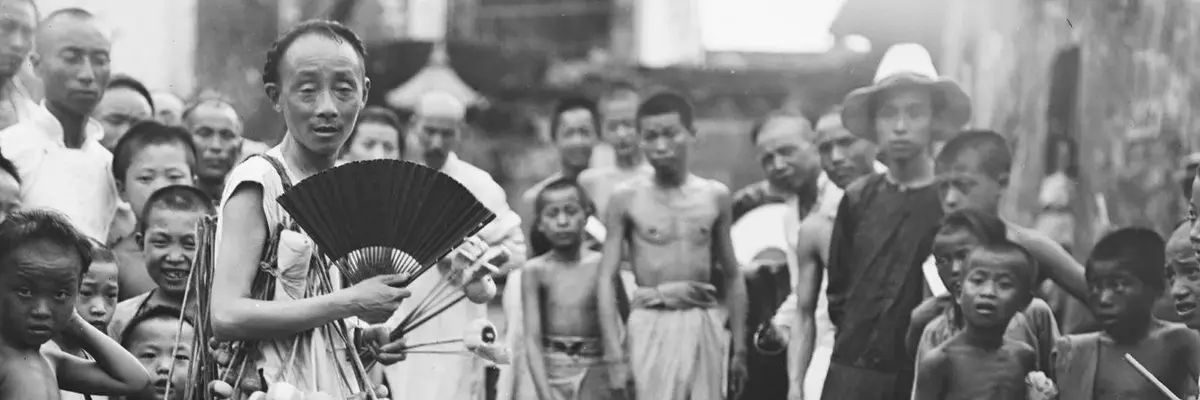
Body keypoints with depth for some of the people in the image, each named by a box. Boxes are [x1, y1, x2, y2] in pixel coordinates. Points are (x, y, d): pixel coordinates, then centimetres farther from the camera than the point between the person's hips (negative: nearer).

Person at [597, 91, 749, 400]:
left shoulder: (716, 196, 7)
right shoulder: (626, 199, 0)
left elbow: (732, 277, 14)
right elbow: (607, 279, -1)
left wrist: (739, 348, 11)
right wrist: (615, 355, -8)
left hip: (705, 327, 2)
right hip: (652, 327, -2)